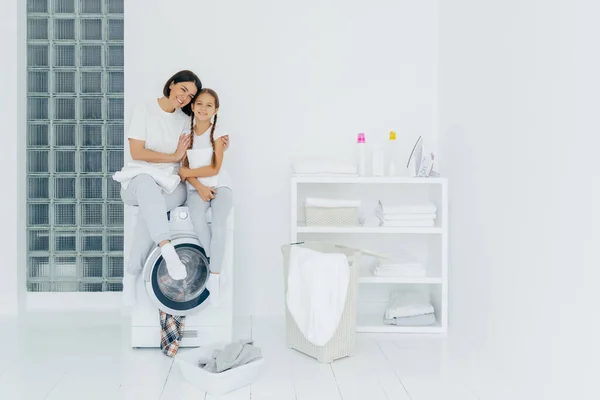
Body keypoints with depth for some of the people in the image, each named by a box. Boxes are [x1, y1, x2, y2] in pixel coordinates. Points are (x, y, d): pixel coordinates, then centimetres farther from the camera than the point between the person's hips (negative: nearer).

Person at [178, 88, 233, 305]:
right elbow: (182, 168, 1)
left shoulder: (217, 134, -2)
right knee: (197, 218, -31)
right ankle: (215, 266, -14)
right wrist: (199, 187, -14)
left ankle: (214, 276, -18)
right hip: (196, 188, 2)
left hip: (220, 185, -2)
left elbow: (214, 169, -10)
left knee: (218, 223, -29)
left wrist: (188, 172, -9)